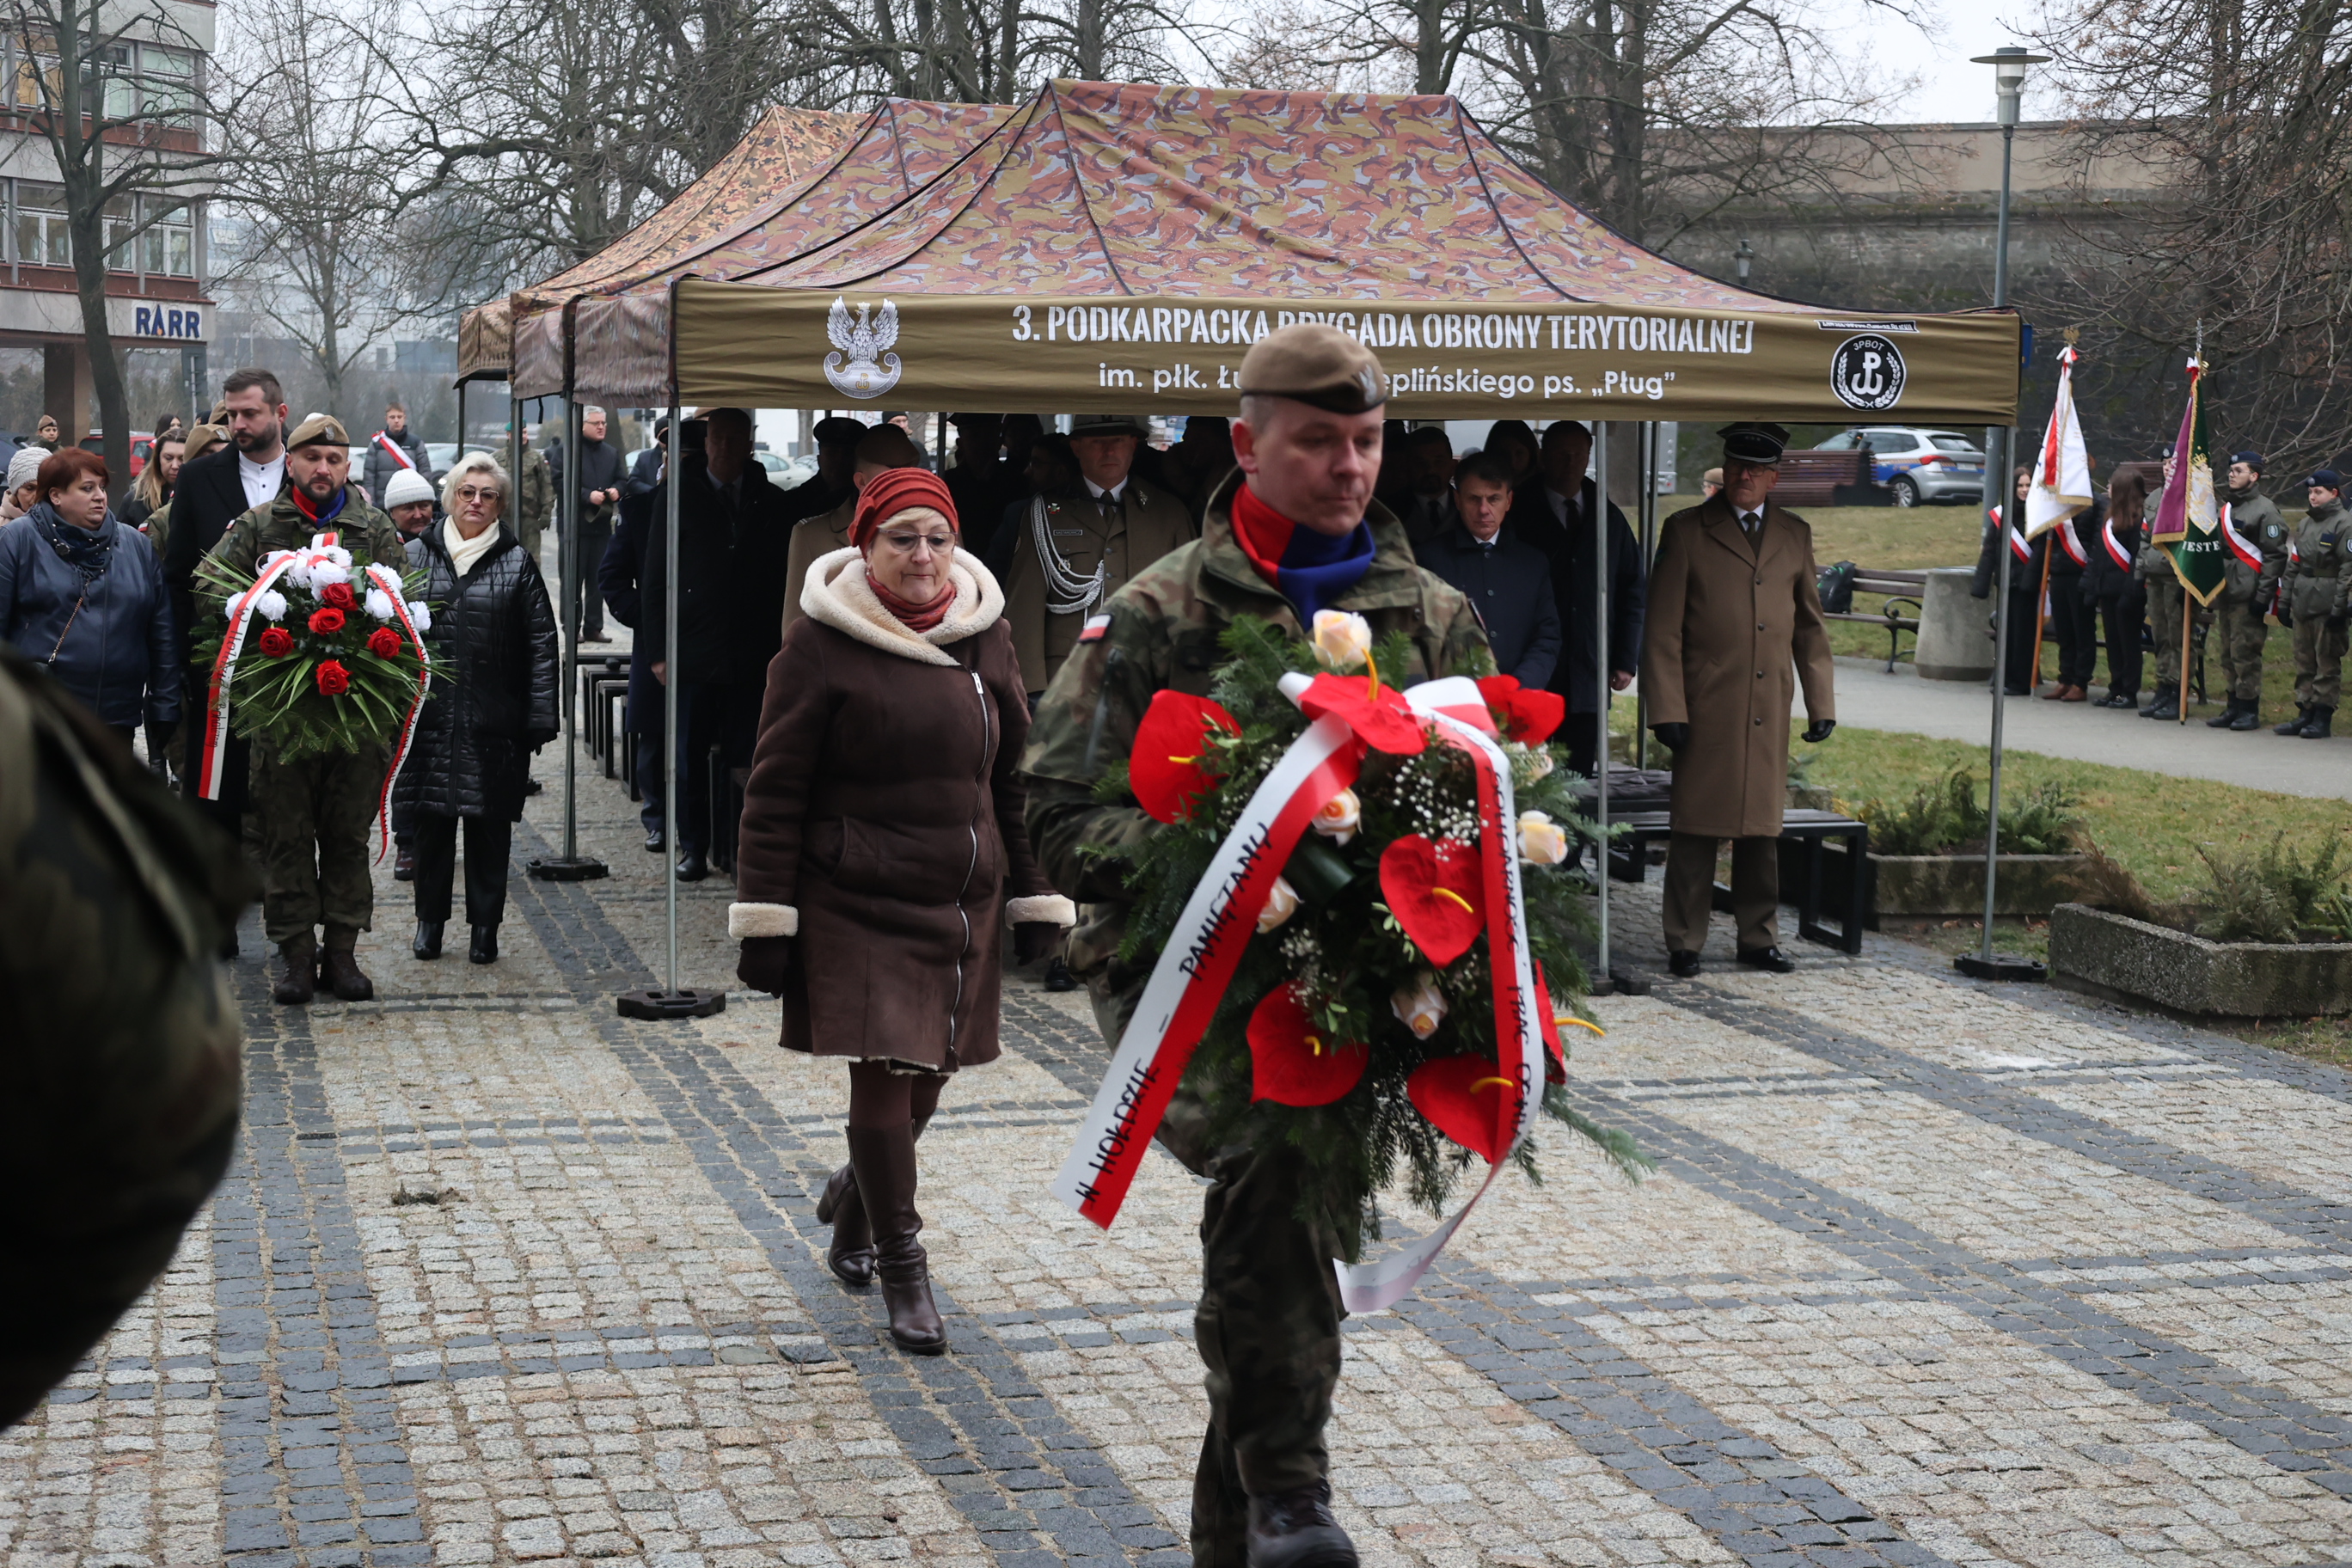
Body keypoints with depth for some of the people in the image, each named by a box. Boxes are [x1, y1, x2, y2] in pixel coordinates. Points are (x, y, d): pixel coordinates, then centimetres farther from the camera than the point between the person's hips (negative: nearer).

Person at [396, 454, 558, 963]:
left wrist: (540, 718, -6)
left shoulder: (517, 564, 3)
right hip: (428, 717, 1)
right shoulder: (417, 557, 6)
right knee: (431, 821, 5)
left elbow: (541, 643, 1)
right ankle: (430, 920, 19)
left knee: (490, 825, 3)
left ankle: (485, 925, 13)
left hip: (494, 723, -1)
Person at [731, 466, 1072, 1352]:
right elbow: (775, 790, -7)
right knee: (884, 1071, -8)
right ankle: (900, 1263, 7)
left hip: (963, 904, 5)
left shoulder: (985, 638, 6)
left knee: (929, 1072, 12)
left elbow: (1015, 773, 13)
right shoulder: (822, 647, -8)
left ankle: (855, 1197, 41)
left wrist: (1032, 897, 11)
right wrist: (765, 921, -10)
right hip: (855, 903, -5)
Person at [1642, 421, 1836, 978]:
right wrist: (1667, 711, -10)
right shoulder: (1686, 531, 1)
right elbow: (1663, 632, -2)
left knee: (1763, 828, 8)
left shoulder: (1796, 535, 13)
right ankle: (1685, 944, 7)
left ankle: (1759, 938, 18)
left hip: (1769, 713, 3)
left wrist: (1821, 703, 9)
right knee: (1695, 828, 0)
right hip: (1705, 711, -3)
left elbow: (1811, 628, 16)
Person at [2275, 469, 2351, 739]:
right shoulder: (2304, 525, 17)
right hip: (2302, 603, 8)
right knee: (2304, 661, 10)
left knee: (2327, 663, -2)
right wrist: (2286, 600, 15)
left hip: (2326, 605, -8)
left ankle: (2323, 718, 1)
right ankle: (2305, 714, 16)